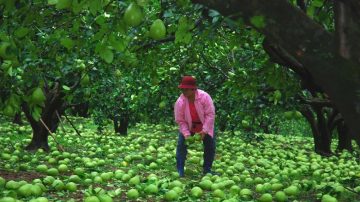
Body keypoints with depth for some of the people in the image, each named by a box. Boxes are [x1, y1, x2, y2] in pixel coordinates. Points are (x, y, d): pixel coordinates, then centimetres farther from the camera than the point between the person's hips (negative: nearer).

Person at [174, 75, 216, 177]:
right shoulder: (180, 102, -25)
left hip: (205, 126, 0)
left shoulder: (204, 97, -30)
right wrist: (186, 134, -26)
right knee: (181, 145, -9)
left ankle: (207, 170, 17)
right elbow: (180, 121, -16)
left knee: (210, 147, 2)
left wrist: (204, 130, -29)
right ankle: (180, 170, -1)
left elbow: (210, 114, -25)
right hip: (188, 127, 0)